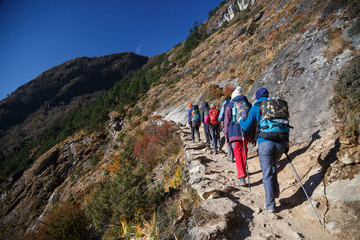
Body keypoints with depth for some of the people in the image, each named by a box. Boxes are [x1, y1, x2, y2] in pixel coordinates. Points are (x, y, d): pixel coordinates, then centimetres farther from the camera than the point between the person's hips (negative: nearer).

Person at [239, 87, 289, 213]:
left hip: (265, 143, -4)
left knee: (267, 174, 6)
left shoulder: (256, 107, 4)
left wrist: (240, 120, 28)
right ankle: (275, 190, 25)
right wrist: (286, 143, 18)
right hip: (280, 143, 4)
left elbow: (246, 126, 6)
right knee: (272, 165, 31)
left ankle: (270, 205, 14)